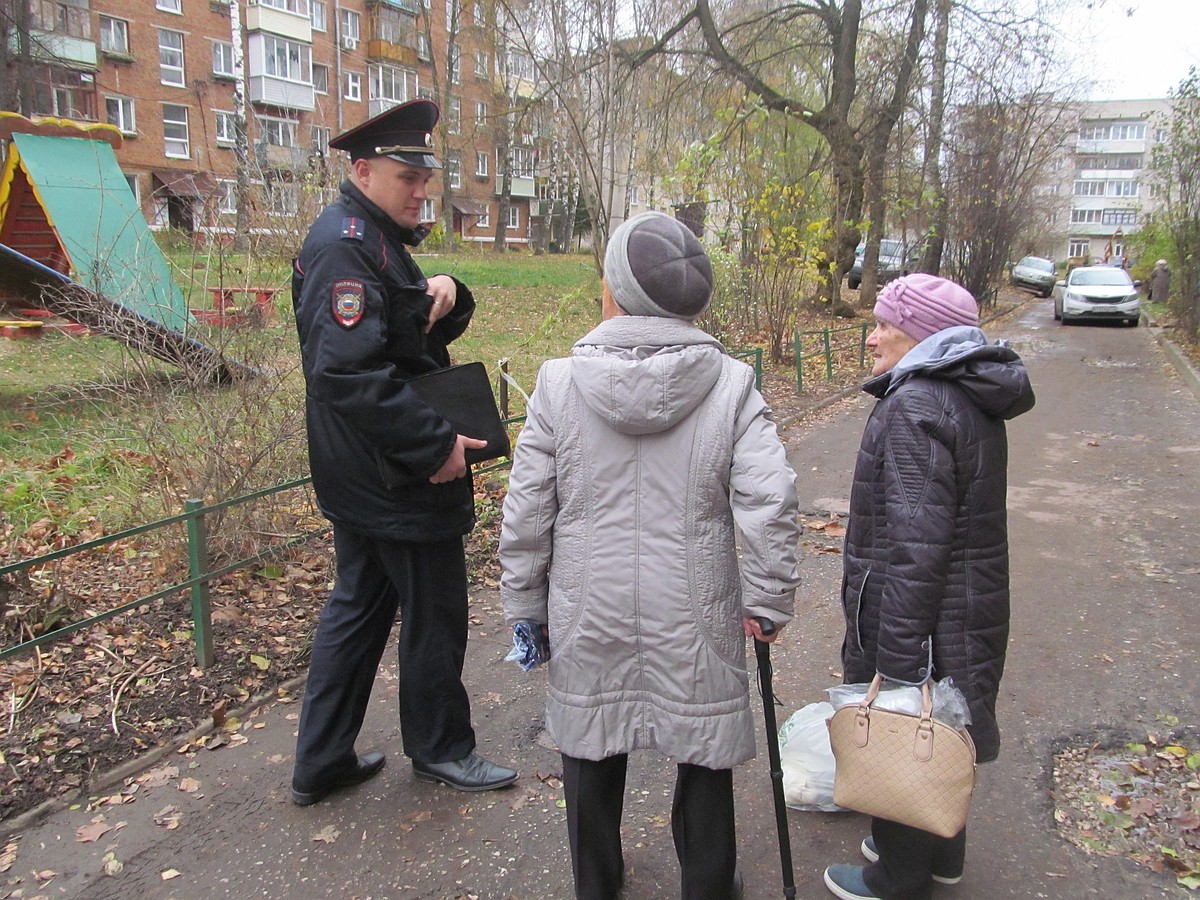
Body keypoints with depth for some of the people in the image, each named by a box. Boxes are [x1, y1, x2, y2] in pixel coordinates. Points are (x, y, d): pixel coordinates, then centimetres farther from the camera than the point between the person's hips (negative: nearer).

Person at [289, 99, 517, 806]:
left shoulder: (378, 239, 14)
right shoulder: (345, 245, -18)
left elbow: (431, 332, 15)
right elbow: (349, 370, -29)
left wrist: (444, 296, -8)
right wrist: (435, 444, -26)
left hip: (363, 479, 10)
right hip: (399, 482, -10)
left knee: (359, 605, 17)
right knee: (434, 614, 6)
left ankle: (322, 761, 30)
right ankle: (441, 749, 28)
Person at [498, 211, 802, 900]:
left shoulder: (559, 382, -10)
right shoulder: (730, 383, -11)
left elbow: (526, 513, -6)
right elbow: (771, 501, -15)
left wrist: (524, 606, 7)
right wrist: (768, 601, -2)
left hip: (589, 616, 1)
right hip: (695, 618, 0)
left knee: (592, 750, 22)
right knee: (704, 753, 19)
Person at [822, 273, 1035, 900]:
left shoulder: (915, 407, -23)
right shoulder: (972, 398, 8)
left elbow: (916, 542, -27)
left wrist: (898, 659, -24)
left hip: (915, 613, -10)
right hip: (968, 608, 10)